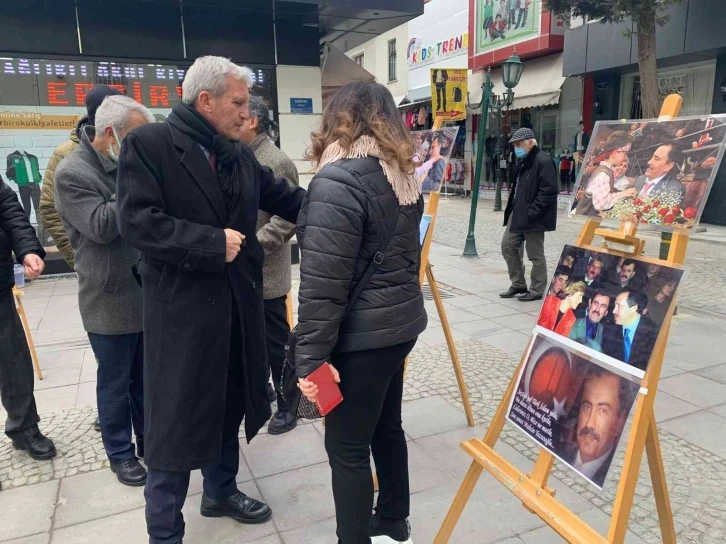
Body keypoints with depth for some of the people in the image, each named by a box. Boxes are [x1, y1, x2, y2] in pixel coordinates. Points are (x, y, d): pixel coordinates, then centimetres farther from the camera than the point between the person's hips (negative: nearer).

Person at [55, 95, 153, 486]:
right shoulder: (72, 172, -13)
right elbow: (102, 226, -22)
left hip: (148, 296, 6)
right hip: (110, 302, -6)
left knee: (146, 377, 19)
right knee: (115, 383, 11)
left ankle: (149, 438, 37)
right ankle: (120, 453, 29)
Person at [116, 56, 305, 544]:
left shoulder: (240, 154, 9)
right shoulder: (148, 143, -10)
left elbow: (287, 200, 12)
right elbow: (137, 221, -19)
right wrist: (213, 244, -20)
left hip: (238, 304, 7)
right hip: (182, 307, -6)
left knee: (228, 406, 21)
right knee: (177, 419, 4)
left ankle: (221, 492, 43)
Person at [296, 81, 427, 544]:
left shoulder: (339, 180, -18)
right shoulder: (404, 176, 9)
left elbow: (323, 282, -22)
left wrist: (311, 357, -16)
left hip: (361, 336, -9)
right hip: (399, 323, 9)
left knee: (347, 447, 6)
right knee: (386, 428, 22)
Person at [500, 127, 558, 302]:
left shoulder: (543, 161, -15)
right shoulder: (525, 161, 15)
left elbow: (548, 191, -22)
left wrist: (531, 213, -23)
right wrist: (513, 208, 12)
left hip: (533, 217, -10)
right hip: (518, 214, 10)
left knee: (535, 254, 1)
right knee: (508, 246, 12)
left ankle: (537, 290, 14)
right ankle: (518, 284, 24)